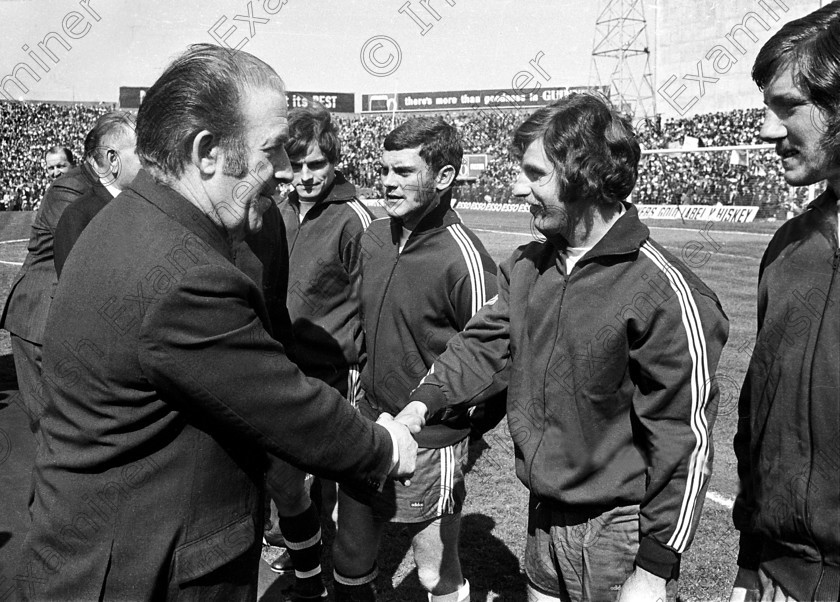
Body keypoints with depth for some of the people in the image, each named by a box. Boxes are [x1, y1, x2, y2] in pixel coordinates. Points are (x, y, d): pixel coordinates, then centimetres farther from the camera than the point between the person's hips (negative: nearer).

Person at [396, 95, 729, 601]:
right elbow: (486, 345, 4)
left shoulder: (664, 292, -20)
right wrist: (425, 402, -14)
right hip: (544, 516, 6)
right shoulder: (527, 268, 1)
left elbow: (686, 438, -18)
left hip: (618, 537, -6)